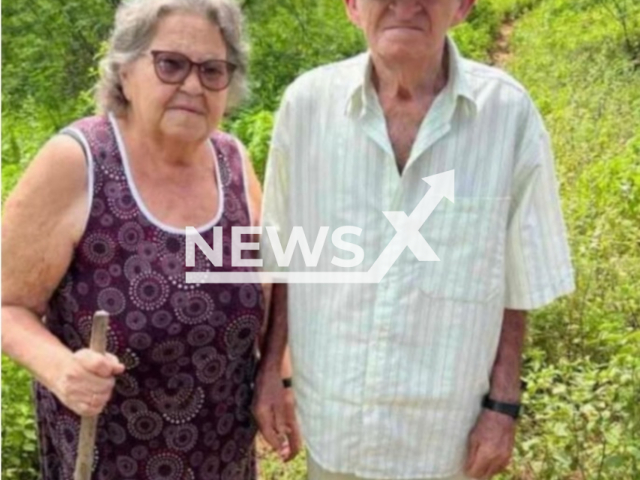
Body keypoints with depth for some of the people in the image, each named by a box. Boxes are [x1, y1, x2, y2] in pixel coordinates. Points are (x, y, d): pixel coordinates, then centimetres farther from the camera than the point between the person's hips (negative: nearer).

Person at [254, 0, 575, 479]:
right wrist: (270, 370, 1)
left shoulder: (511, 113, -14)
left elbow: (516, 283, -5)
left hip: (445, 426, -1)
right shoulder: (306, 103, -12)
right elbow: (283, 260, -1)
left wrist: (504, 405, -3)